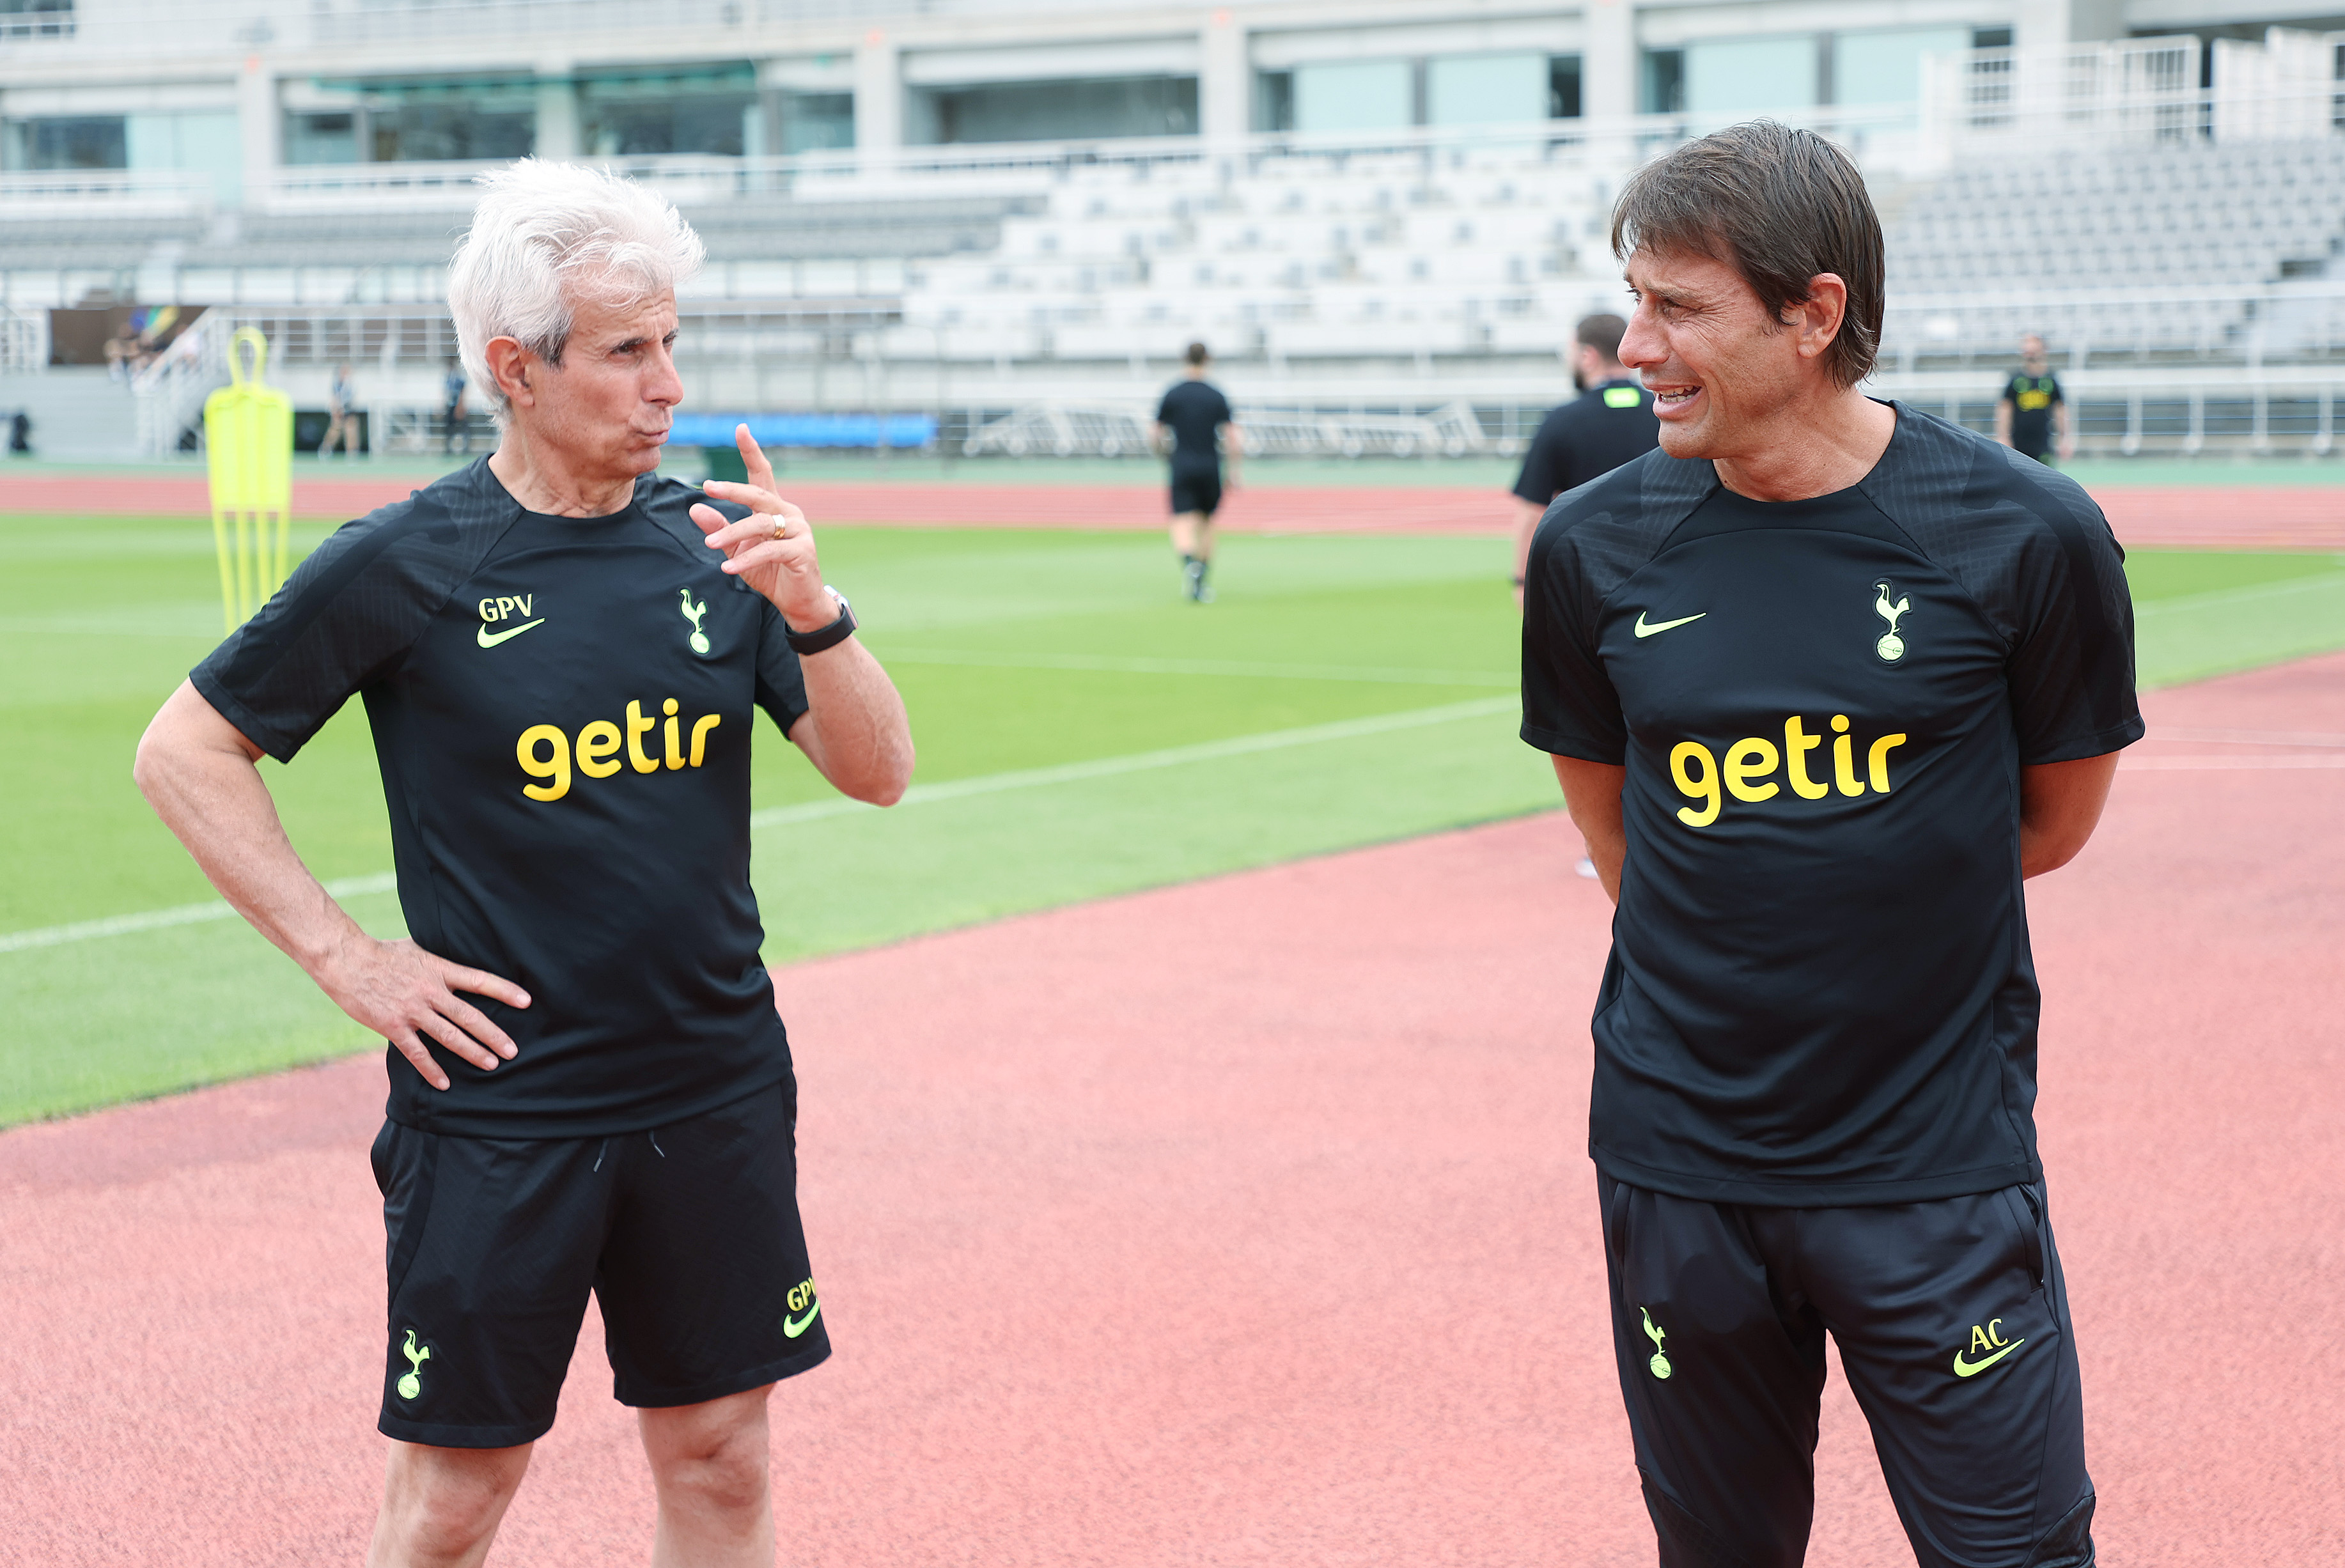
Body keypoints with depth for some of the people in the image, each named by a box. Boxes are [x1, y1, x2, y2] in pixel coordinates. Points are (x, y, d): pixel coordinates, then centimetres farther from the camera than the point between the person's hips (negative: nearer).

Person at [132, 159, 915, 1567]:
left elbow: (879, 773, 0)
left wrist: (812, 611, -17)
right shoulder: (403, 564, -9)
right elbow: (185, 751, -2)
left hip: (719, 1093, 4)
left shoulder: (718, 541, 2)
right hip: (498, 1105, -4)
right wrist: (344, 957, -7)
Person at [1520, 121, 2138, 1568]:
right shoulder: (1594, 548, -2)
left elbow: (2056, 822, 4)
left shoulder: (2026, 536, -9)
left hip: (1942, 1172, -2)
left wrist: (1828, 876, 5)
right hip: (1677, 1162, 2)